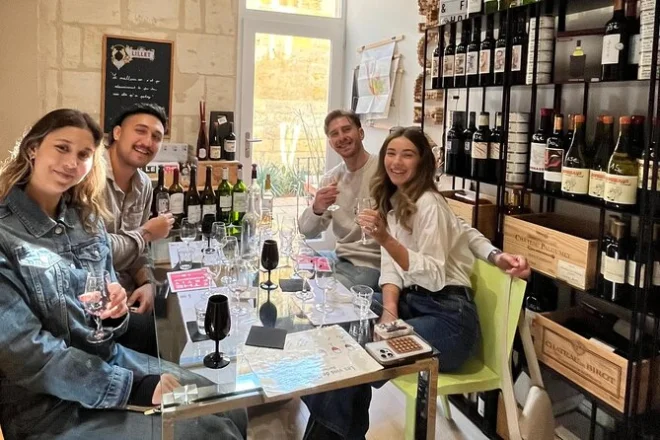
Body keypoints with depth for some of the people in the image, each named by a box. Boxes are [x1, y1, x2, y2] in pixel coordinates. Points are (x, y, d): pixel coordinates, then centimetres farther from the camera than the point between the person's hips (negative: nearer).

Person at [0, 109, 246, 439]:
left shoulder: (87, 219, 4)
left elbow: (110, 327, 10)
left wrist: (116, 312, -15)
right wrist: (134, 388, -21)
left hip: (111, 359, 6)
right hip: (47, 405, -6)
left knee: (231, 410, 4)